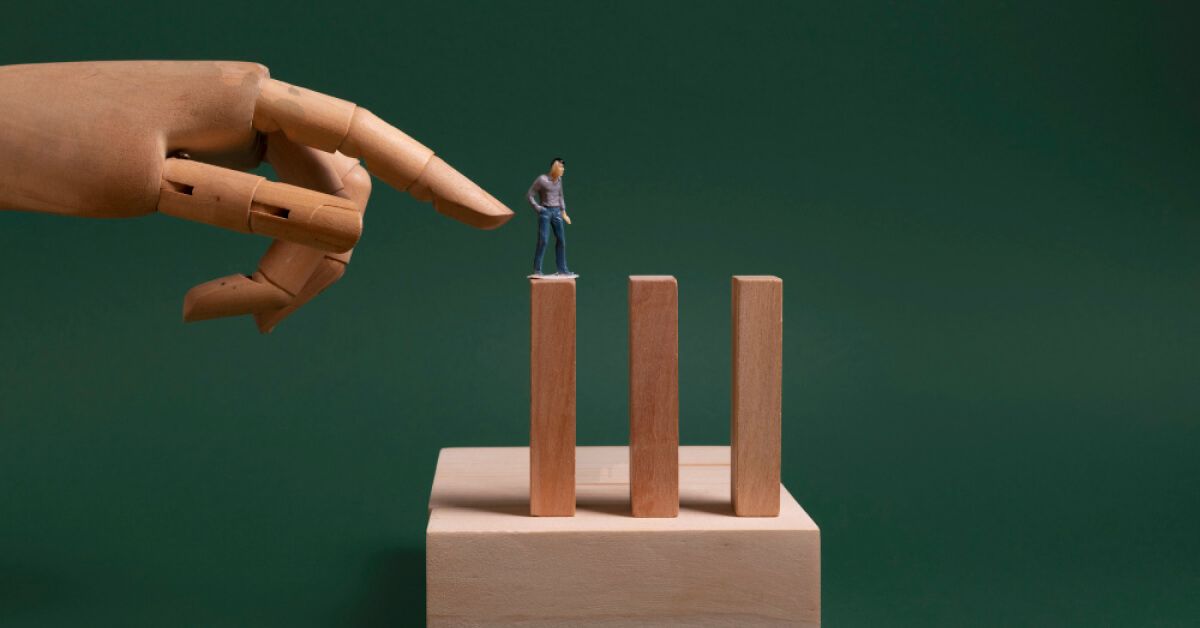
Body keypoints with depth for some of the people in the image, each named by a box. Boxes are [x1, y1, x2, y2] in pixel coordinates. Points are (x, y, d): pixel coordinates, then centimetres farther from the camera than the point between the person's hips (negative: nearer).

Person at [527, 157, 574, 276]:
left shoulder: (559, 179, 9)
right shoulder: (542, 179, -10)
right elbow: (530, 195, -6)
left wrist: (563, 212, 17)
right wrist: (538, 208, -11)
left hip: (557, 212, 6)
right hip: (545, 212, -6)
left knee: (561, 240, 6)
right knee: (543, 241, -12)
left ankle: (562, 269, 14)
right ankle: (537, 270, -8)